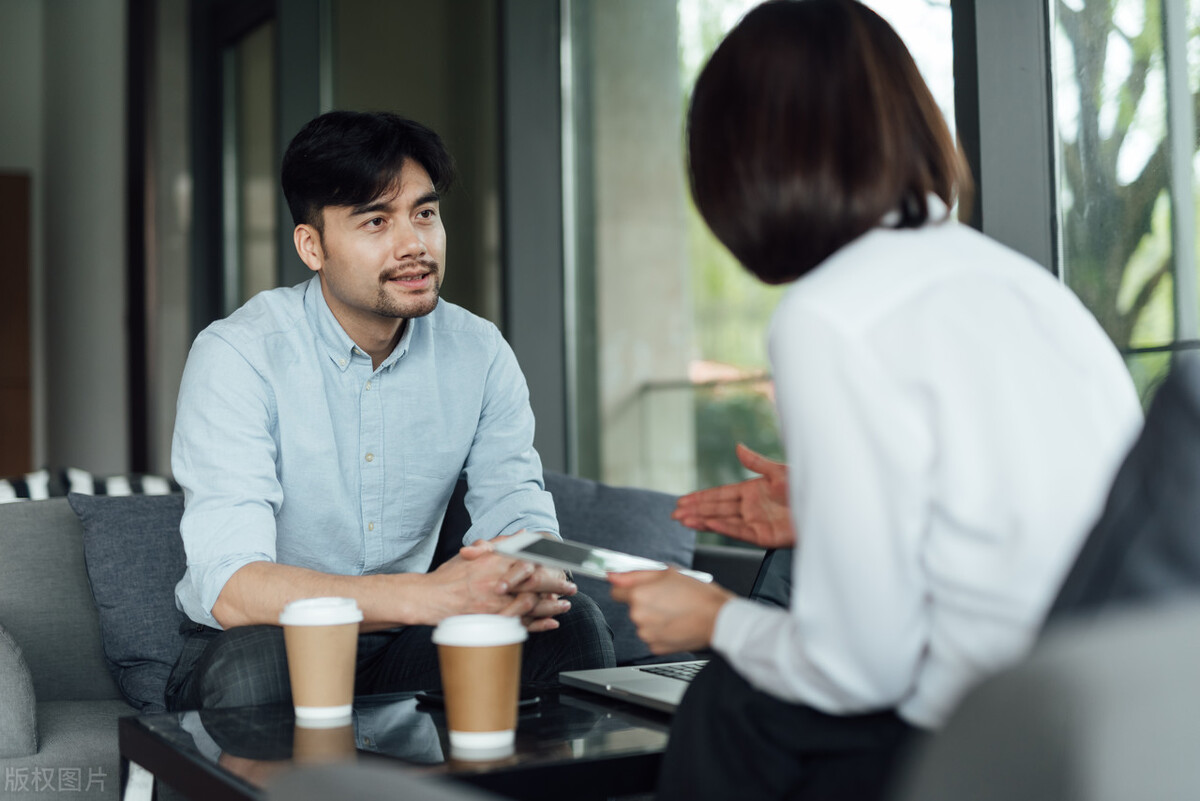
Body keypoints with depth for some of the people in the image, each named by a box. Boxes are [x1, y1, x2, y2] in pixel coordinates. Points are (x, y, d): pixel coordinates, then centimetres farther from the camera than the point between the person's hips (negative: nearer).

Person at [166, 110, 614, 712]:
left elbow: (525, 520, -5)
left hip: (400, 645, 4)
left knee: (571, 620, -20)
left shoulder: (478, 352, -3)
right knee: (254, 661, -36)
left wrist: (525, 575, -32)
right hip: (269, 642, -3)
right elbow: (230, 588, -29)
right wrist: (425, 595, -43)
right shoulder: (238, 355, -18)